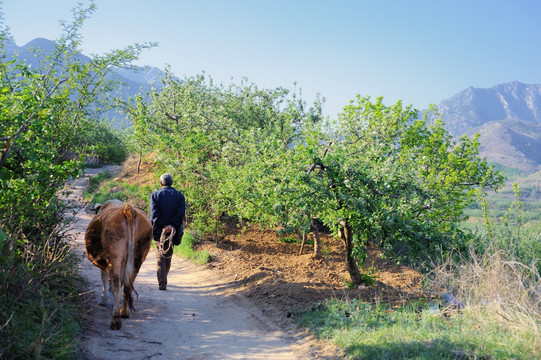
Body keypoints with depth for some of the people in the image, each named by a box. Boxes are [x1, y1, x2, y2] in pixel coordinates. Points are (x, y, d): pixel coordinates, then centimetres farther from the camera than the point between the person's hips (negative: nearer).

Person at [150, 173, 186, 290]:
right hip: (173, 231, 2)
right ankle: (163, 279, 30)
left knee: (160, 256, 3)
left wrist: (162, 227, -14)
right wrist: (172, 226, -13)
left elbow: (154, 213, -13)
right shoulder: (179, 195, 4)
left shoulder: (155, 195, -1)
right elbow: (181, 213, -9)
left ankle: (162, 282, -8)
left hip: (159, 231, -2)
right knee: (168, 255, 18)